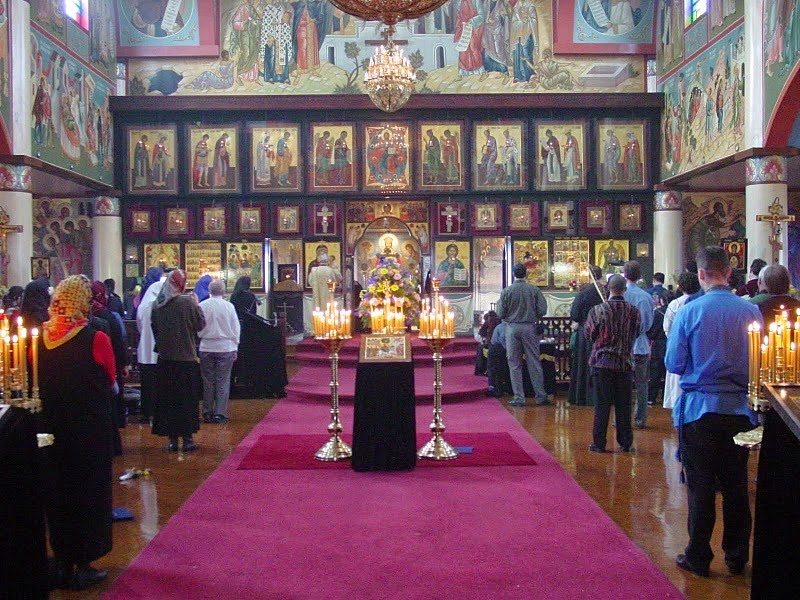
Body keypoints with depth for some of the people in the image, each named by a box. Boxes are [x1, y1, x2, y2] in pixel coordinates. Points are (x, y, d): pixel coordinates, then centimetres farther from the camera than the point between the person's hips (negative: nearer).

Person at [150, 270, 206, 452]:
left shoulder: (157, 305, 0)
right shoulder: (188, 302, -13)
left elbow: (154, 328, 10)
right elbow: (201, 324, -5)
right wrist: (197, 305, 6)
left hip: (165, 359, 3)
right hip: (186, 358, -3)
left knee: (167, 399, 10)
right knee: (187, 399, 6)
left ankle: (172, 439, 12)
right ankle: (187, 438, 8)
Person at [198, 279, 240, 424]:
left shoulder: (202, 306, -6)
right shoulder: (229, 306, -6)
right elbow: (236, 328, 0)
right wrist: (235, 348, 9)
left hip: (206, 348, 1)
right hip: (225, 347, -1)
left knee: (208, 381, 10)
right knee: (223, 381, 3)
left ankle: (207, 413, 14)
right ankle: (220, 413, 1)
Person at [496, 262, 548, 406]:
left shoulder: (506, 291, -6)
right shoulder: (534, 290, -5)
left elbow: (501, 314, -5)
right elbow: (542, 311, -5)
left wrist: (499, 303, 15)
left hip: (512, 328, -1)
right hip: (530, 328, 1)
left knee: (515, 364, 6)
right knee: (534, 363, 8)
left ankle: (519, 398, 6)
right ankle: (541, 396, 10)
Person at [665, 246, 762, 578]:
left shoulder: (690, 312, -12)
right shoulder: (751, 312, -5)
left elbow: (673, 363, -8)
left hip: (699, 408, -2)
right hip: (740, 410, 3)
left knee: (701, 487, 6)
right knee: (736, 485, 13)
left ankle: (698, 557, 15)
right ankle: (737, 556, 24)